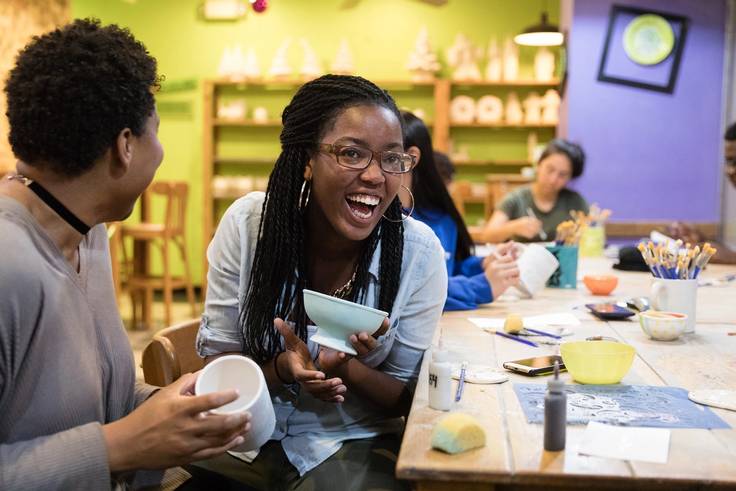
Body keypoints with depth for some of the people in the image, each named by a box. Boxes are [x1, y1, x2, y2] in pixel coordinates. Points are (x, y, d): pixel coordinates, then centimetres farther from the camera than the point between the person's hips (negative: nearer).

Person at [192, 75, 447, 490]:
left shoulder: (419, 252, -14)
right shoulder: (247, 223, -12)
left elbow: (409, 398, -5)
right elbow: (217, 360, -3)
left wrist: (345, 368, -25)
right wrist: (283, 369, -24)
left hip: (354, 444, 0)